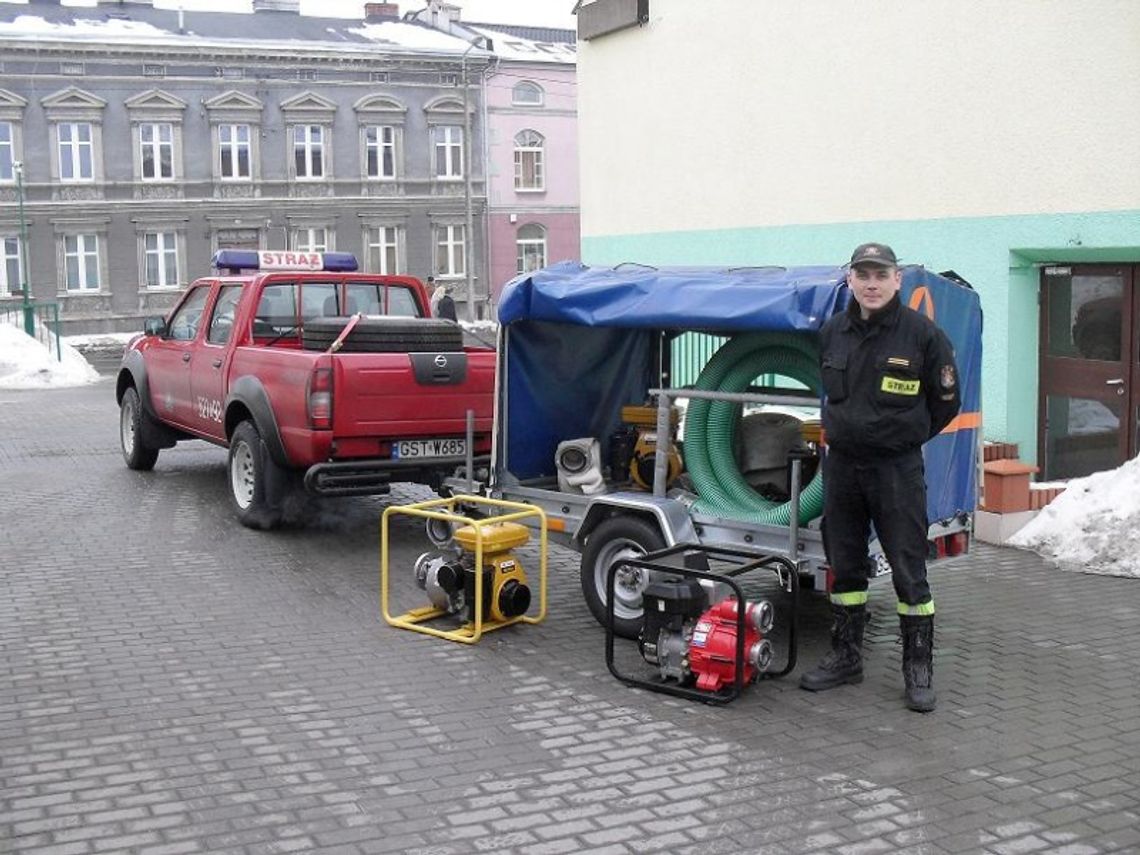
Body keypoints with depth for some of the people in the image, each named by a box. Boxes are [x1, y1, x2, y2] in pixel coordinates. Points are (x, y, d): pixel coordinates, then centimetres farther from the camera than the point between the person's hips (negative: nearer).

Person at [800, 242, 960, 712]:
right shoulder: (831, 333, 5)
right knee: (845, 567, 12)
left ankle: (919, 668, 10)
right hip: (841, 463, 5)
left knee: (909, 572, 0)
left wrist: (904, 438, 8)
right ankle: (846, 657, 25)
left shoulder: (923, 334, -8)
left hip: (897, 468, -4)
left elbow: (946, 403, 2)